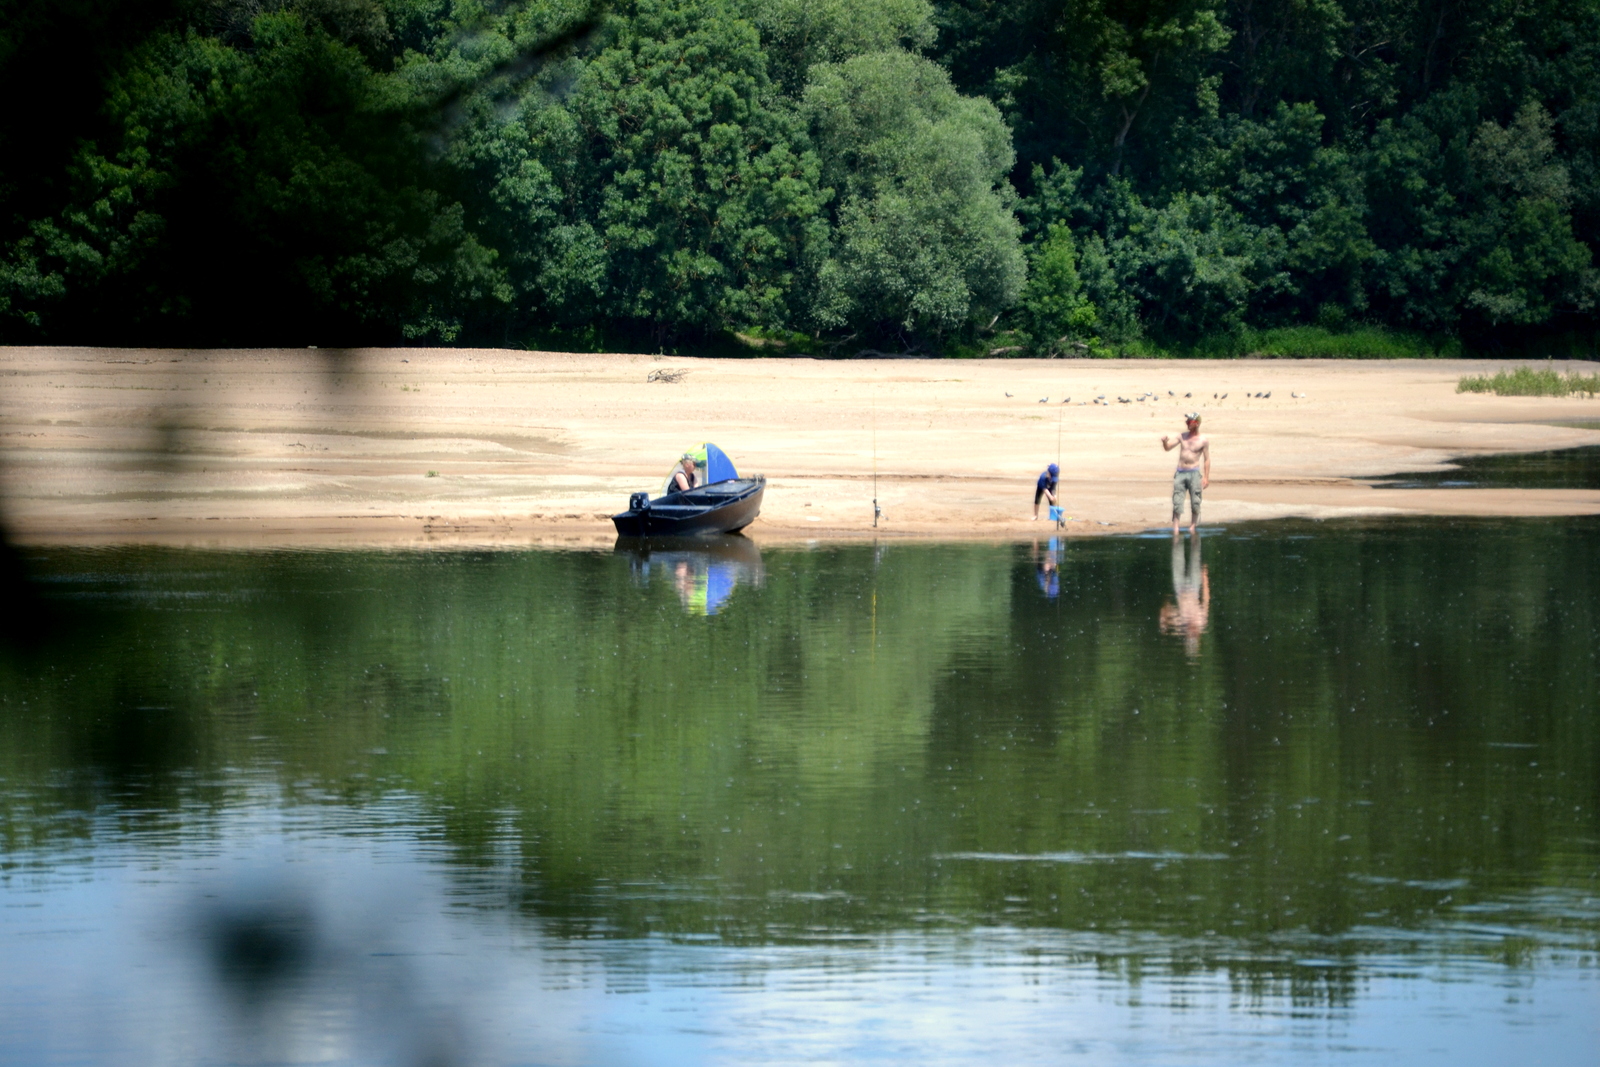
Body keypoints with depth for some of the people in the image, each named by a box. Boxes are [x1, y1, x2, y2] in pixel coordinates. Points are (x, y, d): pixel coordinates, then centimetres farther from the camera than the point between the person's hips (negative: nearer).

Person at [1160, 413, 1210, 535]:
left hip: (1194, 473, -3)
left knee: (1195, 502, -1)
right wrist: (1165, 441, -14)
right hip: (1180, 473, 3)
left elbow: (1207, 459, 0)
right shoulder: (1182, 436, 9)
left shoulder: (1204, 440, 0)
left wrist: (1206, 477, -6)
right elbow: (1167, 448, 9)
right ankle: (1175, 528, -5)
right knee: (1177, 501, -4)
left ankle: (1192, 527, 9)